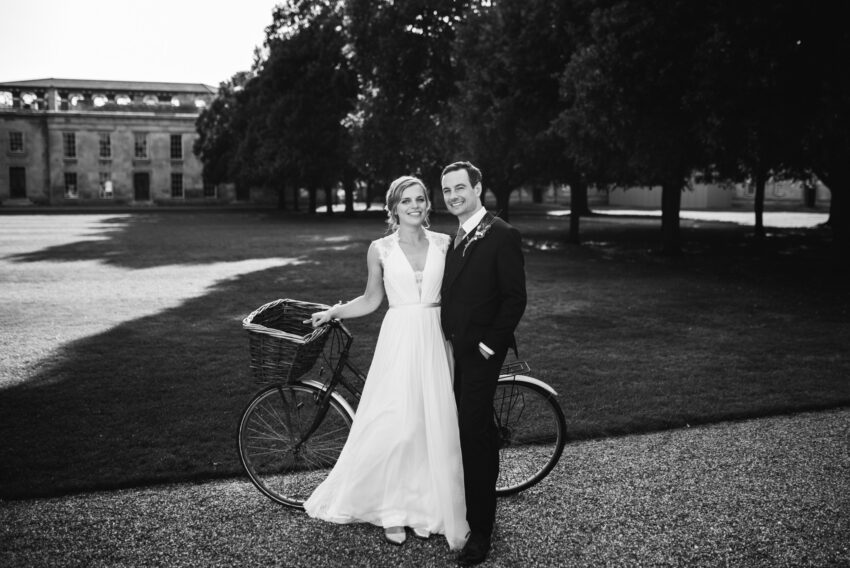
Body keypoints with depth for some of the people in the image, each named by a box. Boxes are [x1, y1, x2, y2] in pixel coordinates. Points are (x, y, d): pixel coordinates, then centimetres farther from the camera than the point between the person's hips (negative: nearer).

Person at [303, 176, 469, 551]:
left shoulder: (444, 243, 5)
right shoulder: (380, 249, 2)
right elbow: (371, 300, 10)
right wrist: (333, 312, 1)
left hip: (435, 340, 2)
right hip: (399, 339, -2)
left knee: (435, 426, 4)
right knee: (396, 426, -2)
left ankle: (427, 508, 21)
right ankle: (393, 511, 15)